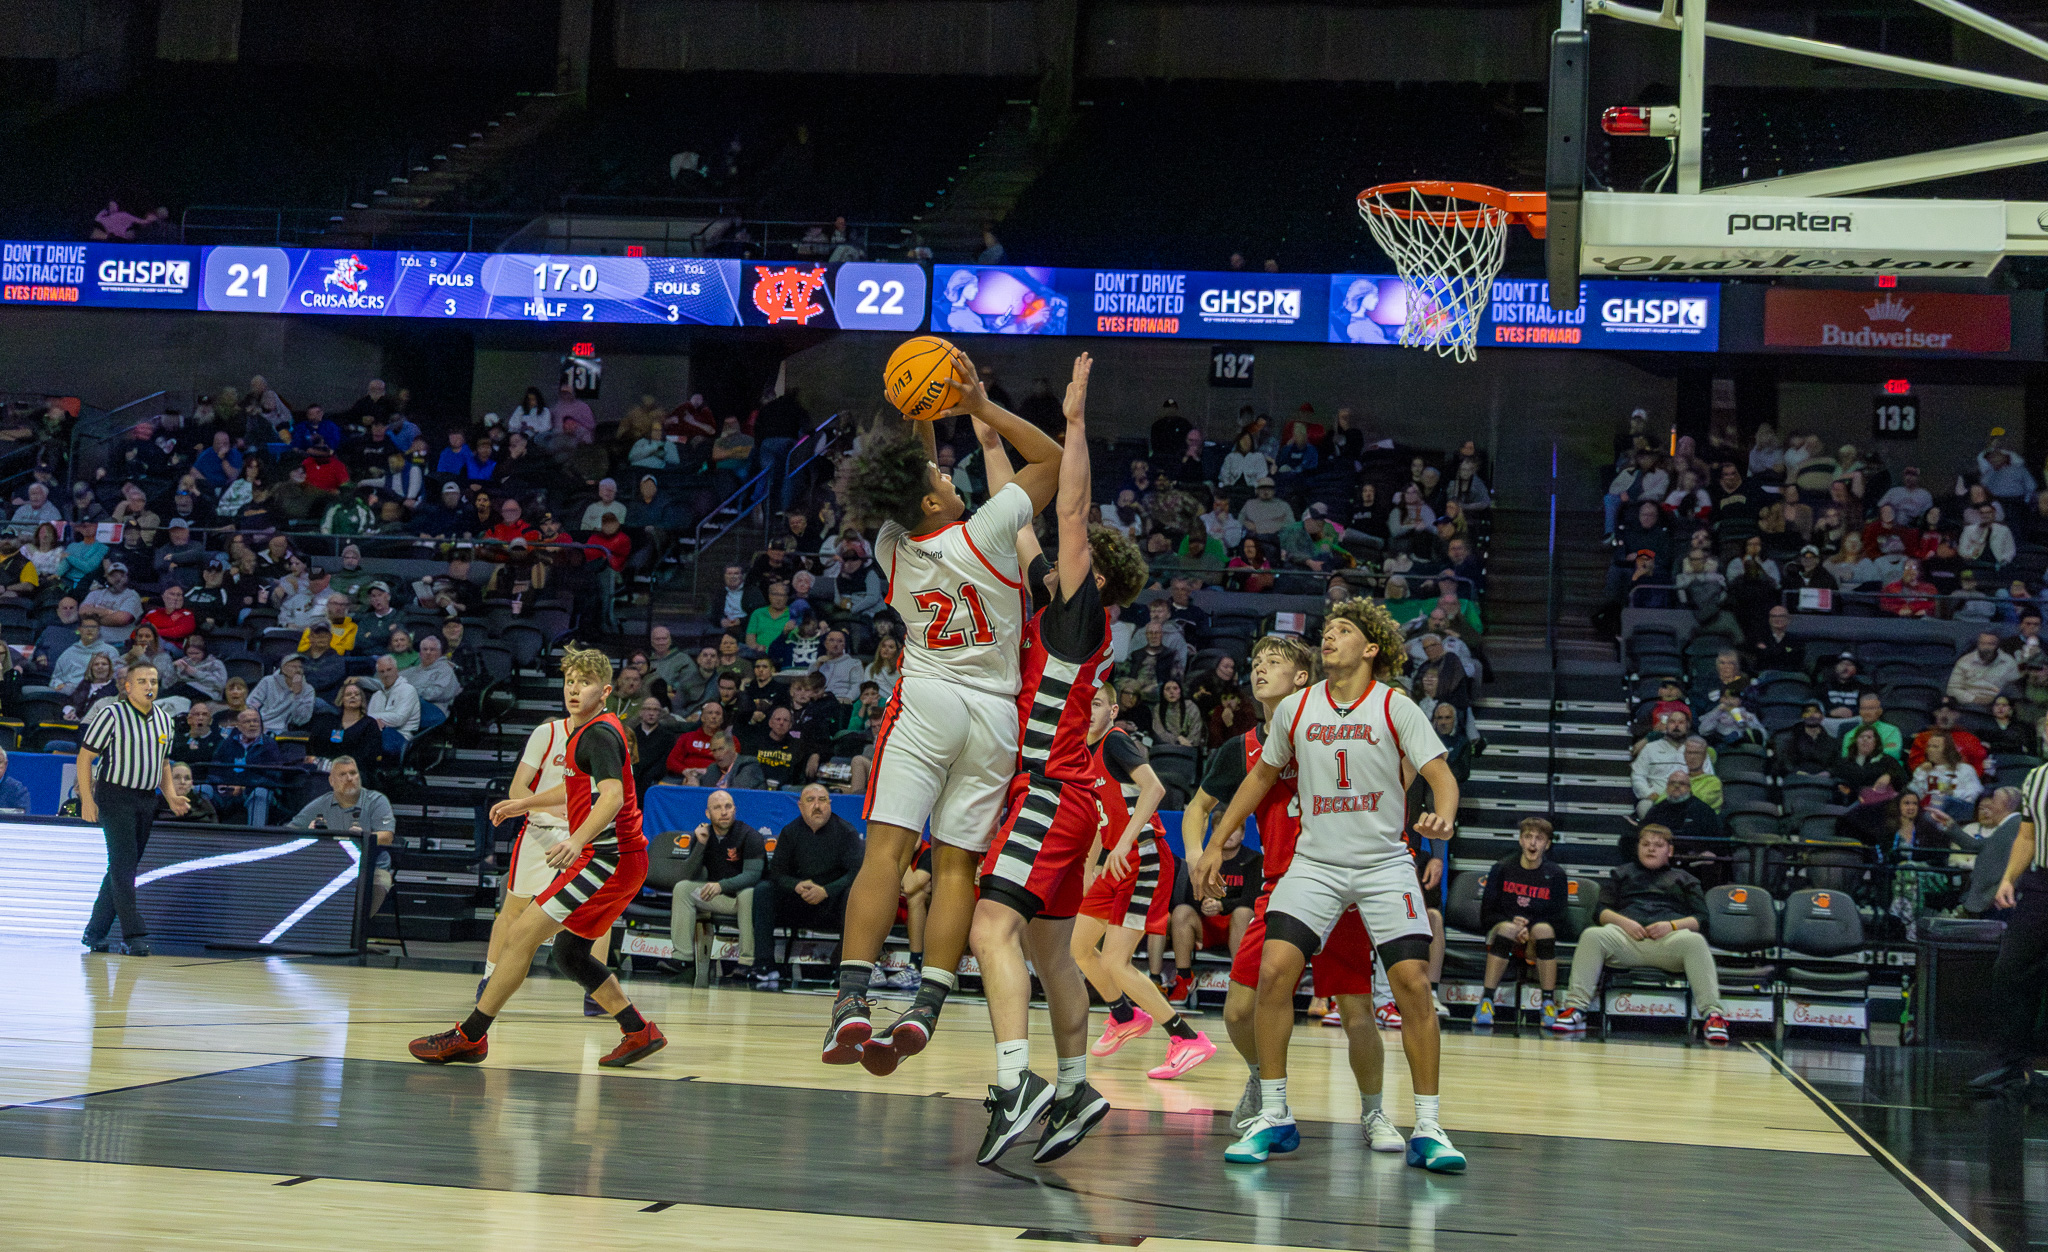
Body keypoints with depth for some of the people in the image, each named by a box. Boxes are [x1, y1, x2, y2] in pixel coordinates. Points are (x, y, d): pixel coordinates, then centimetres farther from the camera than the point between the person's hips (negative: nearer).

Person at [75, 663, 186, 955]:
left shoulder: (165, 719, 10)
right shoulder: (111, 715, -8)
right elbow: (85, 756, -6)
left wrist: (171, 796, 7)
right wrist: (87, 799, -13)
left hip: (147, 799, 6)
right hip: (115, 796, -6)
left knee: (124, 867, 9)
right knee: (123, 865, -11)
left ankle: (95, 932, 17)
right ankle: (134, 935, -13)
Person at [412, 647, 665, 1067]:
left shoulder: (599, 734, -13)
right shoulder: (585, 733, 18)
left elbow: (612, 795, -29)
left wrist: (577, 840, -43)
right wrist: (525, 803, 45)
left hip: (606, 856, -10)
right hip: (620, 859, 10)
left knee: (521, 935, -10)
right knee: (568, 953, 15)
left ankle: (470, 1036, -7)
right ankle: (639, 1032, 16)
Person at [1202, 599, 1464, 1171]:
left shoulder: (1395, 707, -5)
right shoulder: (1295, 709, 4)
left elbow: (1440, 775, -9)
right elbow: (1263, 774, 18)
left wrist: (1443, 817, -32)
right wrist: (1216, 842, 18)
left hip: (1384, 863, -2)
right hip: (1314, 862, 2)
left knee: (1413, 983, -11)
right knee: (1274, 970, -15)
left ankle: (1427, 1129, 1)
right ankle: (1274, 1118, -2)